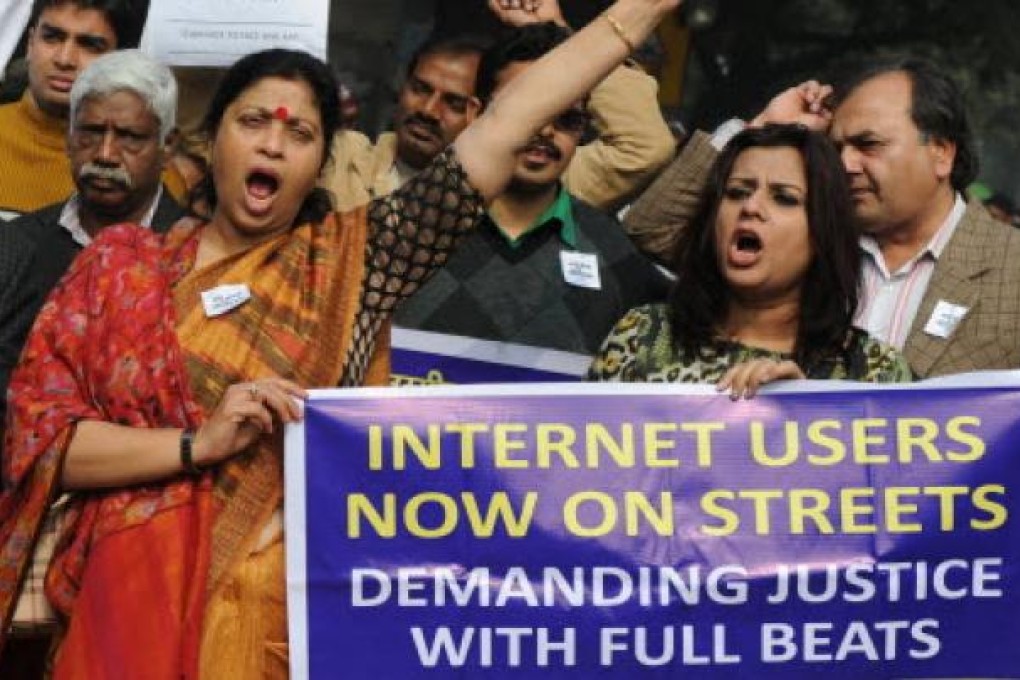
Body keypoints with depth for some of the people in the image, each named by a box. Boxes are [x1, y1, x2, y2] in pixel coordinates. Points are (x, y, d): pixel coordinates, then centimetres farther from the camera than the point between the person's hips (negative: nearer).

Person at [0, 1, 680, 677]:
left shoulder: (349, 262, 5)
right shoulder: (119, 263, 6)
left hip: (297, 613, 0)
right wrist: (197, 443, -15)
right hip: (133, 598, 0)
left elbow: (500, 133, 0)